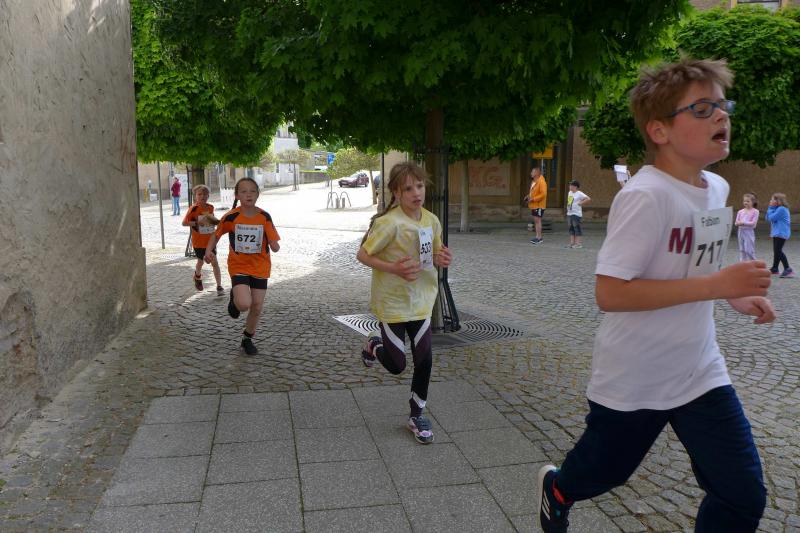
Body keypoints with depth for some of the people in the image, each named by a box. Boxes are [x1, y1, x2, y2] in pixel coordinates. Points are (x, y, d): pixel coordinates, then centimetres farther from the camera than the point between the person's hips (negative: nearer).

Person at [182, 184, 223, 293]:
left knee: (214, 262, -2)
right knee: (200, 261, 16)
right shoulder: (193, 208, -13)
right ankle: (198, 276, 48)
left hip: (210, 240, 2)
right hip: (198, 241, -2)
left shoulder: (210, 207, 0)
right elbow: (184, 222, -14)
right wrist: (197, 223, -27)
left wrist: (216, 222, -4)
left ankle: (219, 286, 0)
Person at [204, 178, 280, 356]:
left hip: (260, 267, 2)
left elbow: (274, 246, -5)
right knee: (244, 304, -22)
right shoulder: (231, 217, -10)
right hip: (239, 266, -2)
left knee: (257, 307, 7)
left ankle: (248, 339, 32)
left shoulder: (265, 217, -7)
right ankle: (234, 299, 16)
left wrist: (275, 245, -28)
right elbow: (216, 234, 6)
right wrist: (208, 250, -10)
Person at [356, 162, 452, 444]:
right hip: (392, 301, -5)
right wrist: (394, 269, -28)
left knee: (424, 359, 5)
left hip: (421, 300, 5)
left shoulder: (432, 221, -2)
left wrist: (441, 259, -11)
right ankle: (375, 344, 39)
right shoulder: (389, 222, -21)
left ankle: (417, 416, 25)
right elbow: (362, 254, -15)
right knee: (397, 365, 4)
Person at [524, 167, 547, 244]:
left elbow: (543, 194, -21)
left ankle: (539, 237, -5)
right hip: (533, 205, 9)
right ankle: (538, 236, 17)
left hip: (539, 205, -9)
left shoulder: (541, 182, -15)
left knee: (537, 220, -9)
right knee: (536, 220, 11)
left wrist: (533, 199, -21)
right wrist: (528, 196, 8)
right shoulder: (533, 182, 14)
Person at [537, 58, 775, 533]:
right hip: (633, 381, -6)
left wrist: (736, 296, 0)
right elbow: (610, 294, -29)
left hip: (701, 373, 7)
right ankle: (556, 489, 54)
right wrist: (715, 285, -30)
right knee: (602, 473, 18)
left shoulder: (718, 188, 2)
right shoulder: (645, 196, -24)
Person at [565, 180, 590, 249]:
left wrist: (581, 203, -13)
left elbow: (588, 199, -16)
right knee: (571, 228, 9)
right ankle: (572, 242, 14)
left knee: (577, 228, -6)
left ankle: (578, 243, -3)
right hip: (569, 213, 8)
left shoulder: (579, 194, -11)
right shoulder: (570, 192, 14)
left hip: (576, 214, -8)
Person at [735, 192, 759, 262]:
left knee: (749, 250, -6)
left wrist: (743, 222, -18)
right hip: (741, 231, 5)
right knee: (742, 250, 10)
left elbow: (753, 223, -13)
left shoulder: (755, 211, -5)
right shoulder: (740, 211, 8)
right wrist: (738, 223, -15)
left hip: (749, 232, -5)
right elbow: (736, 223, 7)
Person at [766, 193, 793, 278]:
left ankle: (788, 269, -14)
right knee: (776, 251, 17)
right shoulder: (778, 209, 14)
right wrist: (771, 208, 3)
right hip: (777, 233, 11)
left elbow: (771, 218, -19)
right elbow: (768, 218, 12)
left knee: (778, 251, -14)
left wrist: (771, 208, -8)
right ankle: (774, 269, 28)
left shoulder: (781, 209, -16)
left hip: (781, 233, -11)